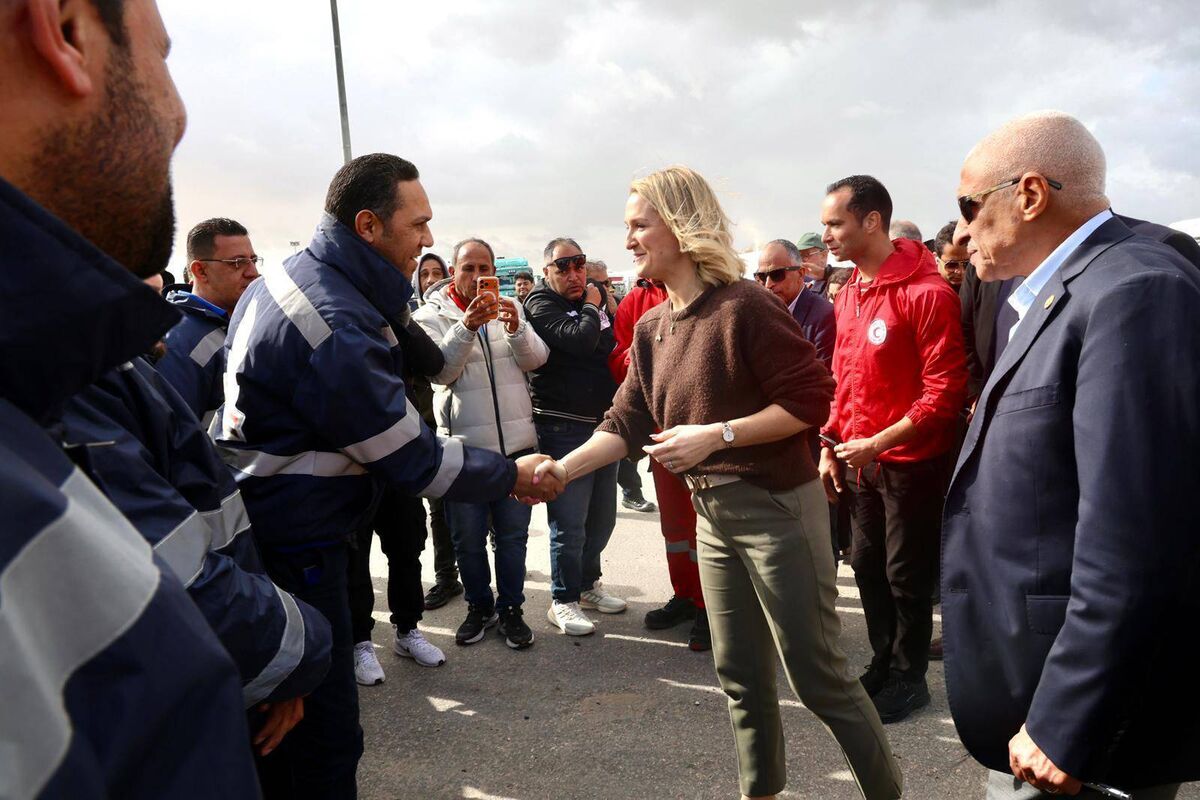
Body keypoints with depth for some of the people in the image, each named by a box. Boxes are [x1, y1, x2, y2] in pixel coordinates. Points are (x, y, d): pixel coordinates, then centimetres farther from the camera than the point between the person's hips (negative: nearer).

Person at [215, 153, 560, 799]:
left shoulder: (283, 277, 6)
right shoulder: (338, 326, -26)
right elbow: (411, 459, -20)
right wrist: (511, 476, -6)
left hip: (260, 526, 11)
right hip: (293, 552, -11)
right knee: (325, 738, 1)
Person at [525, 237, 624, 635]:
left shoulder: (594, 299, 16)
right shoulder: (541, 304, -5)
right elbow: (580, 341, -21)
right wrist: (592, 307, -5)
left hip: (603, 424, 7)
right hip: (563, 428, -7)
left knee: (602, 518, 14)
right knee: (569, 523, -3)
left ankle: (588, 582, 33)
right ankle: (563, 600, 12)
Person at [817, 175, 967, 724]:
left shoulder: (926, 293, -17)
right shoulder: (848, 295, 7)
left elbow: (945, 391, -19)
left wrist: (877, 443, -21)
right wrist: (831, 445, 7)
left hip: (911, 460, -7)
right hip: (860, 459, 7)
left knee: (906, 575, 6)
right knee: (867, 564, 16)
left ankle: (908, 677, 26)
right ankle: (885, 663, 35)